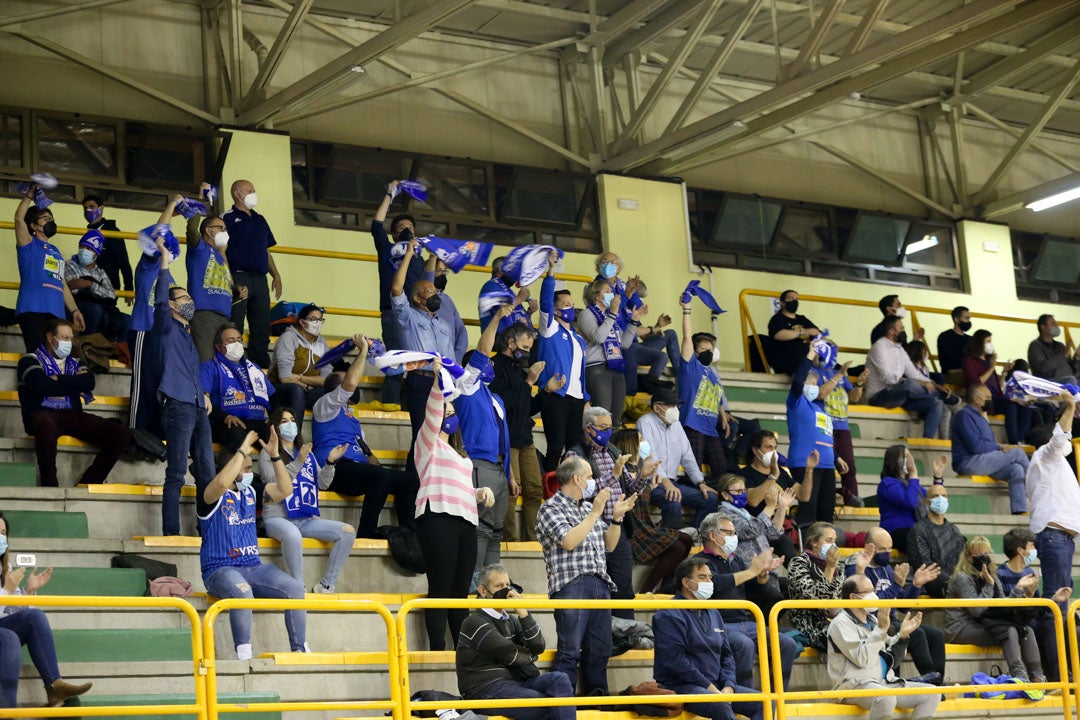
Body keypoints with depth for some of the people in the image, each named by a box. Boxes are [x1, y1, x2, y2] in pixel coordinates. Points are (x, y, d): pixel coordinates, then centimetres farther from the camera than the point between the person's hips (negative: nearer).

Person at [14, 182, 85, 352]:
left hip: (56, 313, 7)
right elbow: (19, 218, -9)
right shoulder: (29, 245, 8)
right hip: (33, 310, -7)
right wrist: (30, 195, -6)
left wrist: (74, 310, 18)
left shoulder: (56, 252, 26)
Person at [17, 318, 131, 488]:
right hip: (43, 414, -6)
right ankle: (50, 487, -30)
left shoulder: (74, 363, 26)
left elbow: (89, 383, 4)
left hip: (73, 415, 6)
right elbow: (42, 386, -11)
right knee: (46, 426, -45)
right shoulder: (31, 360, 11)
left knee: (122, 435, -14)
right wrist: (75, 385, 1)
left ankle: (87, 485, -11)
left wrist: (59, 379, -4)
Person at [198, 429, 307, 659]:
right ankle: (244, 656, -36)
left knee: (295, 588, -16)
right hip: (220, 570, -6)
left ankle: (299, 650, -12)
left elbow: (285, 490, 10)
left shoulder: (250, 492, 16)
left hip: (254, 567, 6)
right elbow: (222, 483, -29)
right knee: (242, 591, -39)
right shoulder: (209, 494, -5)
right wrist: (242, 451, -21)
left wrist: (275, 454, 0)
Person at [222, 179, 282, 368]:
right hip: (238, 279, -7)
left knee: (262, 330, 7)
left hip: (260, 280, 7)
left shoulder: (260, 220, 22)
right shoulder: (227, 218, -1)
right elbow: (221, 252, -9)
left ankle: (261, 368, 12)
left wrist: (276, 275, 10)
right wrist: (231, 281, -18)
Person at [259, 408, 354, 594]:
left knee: (348, 531, -13)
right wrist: (298, 462, -19)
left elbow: (322, 484, 12)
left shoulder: (307, 453, 21)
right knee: (292, 534, -41)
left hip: (306, 519, 6)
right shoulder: (268, 452, 4)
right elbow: (273, 483, -12)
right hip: (277, 518, -6)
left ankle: (326, 586, -10)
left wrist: (330, 462, -4)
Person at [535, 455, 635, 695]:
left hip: (600, 584, 7)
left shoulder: (588, 507, 22)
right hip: (571, 585, -7)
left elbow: (609, 545, 24)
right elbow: (569, 541, -16)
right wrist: (596, 513, -10)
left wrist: (617, 518, 10)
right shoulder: (551, 508, 0)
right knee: (569, 651, -12)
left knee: (600, 650, 7)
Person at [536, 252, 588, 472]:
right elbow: (546, 301, -14)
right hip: (554, 396, -7)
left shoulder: (578, 339, 21)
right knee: (555, 448, -10)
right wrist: (551, 271, -24)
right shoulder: (550, 329, 2)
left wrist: (586, 398, 17)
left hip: (575, 399, 7)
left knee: (575, 448, 7)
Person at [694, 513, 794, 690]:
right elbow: (716, 583, -20)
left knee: (787, 643, -12)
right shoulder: (701, 561, 1)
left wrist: (763, 574, 2)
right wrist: (752, 571, -13)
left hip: (747, 623, 7)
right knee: (745, 644, -35)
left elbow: (757, 595, 23)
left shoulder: (735, 560, 23)